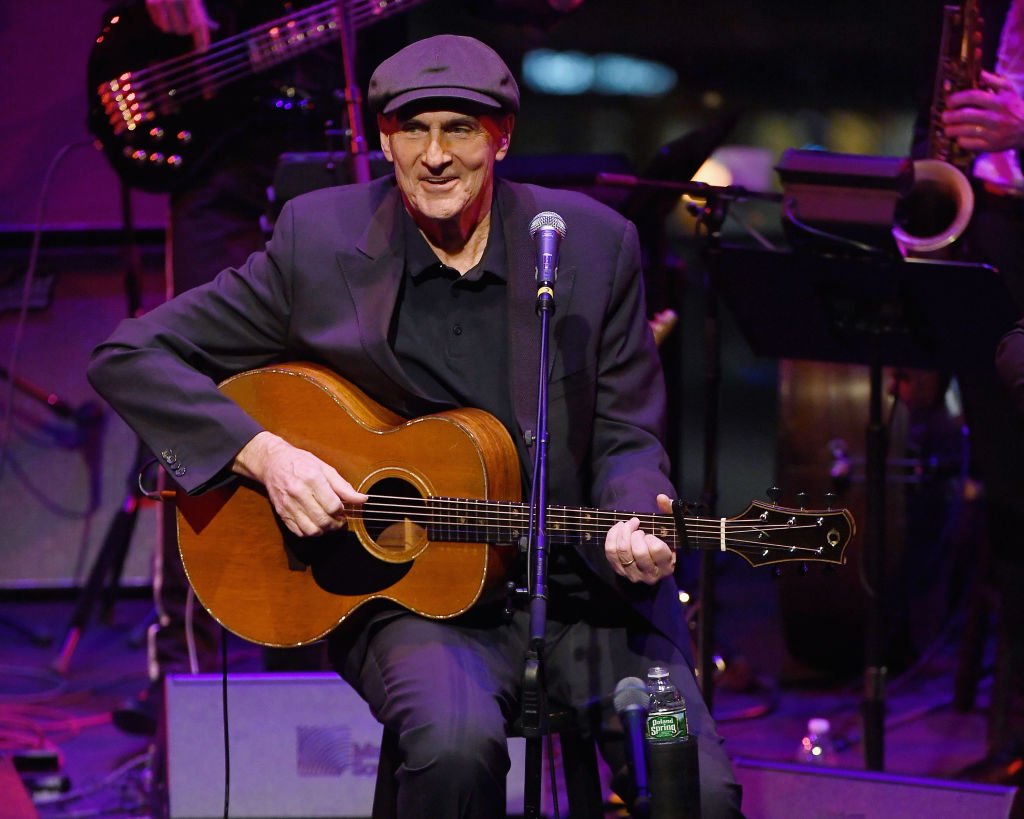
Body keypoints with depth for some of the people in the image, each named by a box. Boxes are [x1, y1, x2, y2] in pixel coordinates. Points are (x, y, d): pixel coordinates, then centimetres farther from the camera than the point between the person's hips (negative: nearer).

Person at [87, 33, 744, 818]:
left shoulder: (595, 243, 3)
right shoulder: (320, 240, -1)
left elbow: (627, 438, 6)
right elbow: (129, 357, 1)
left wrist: (635, 527, -17)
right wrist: (265, 453, -13)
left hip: (588, 587, 2)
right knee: (456, 740, -34)